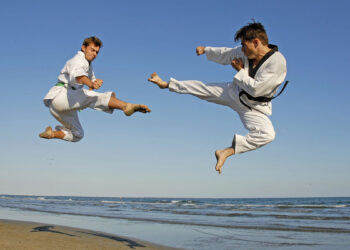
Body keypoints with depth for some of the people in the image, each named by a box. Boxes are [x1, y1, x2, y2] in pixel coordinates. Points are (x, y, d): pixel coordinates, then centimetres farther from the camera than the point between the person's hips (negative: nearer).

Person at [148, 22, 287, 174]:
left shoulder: (278, 62, -29)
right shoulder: (246, 52, -9)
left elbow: (256, 89, -31)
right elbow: (226, 54, 11)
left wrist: (240, 71, -20)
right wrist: (206, 50, 20)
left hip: (252, 108, -5)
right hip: (236, 93, 5)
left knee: (267, 134, -30)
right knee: (202, 89, 5)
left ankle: (227, 151, -25)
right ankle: (167, 84, 25)